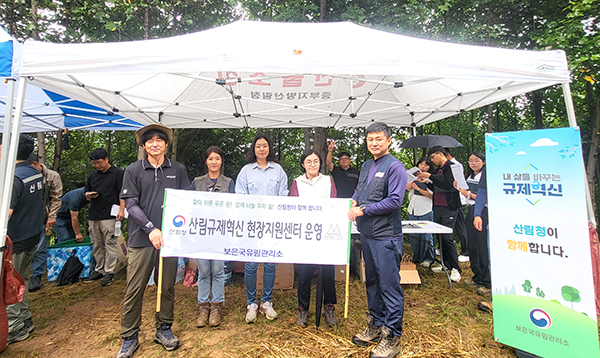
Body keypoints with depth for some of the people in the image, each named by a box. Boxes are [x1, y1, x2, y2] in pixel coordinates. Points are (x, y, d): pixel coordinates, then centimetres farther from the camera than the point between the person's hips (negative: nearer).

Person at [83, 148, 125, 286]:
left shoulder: (118, 173, -1)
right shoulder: (92, 175, 17)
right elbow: (87, 193, 25)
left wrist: (121, 209, -14)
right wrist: (89, 195, 0)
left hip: (109, 215, -6)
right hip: (94, 215, 6)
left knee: (110, 244, -3)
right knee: (97, 245, 12)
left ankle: (109, 271, 5)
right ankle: (99, 270, 23)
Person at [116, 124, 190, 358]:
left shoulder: (178, 170, 9)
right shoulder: (133, 171, 4)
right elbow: (130, 204, -3)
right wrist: (151, 228, -13)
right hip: (141, 238, -1)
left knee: (167, 287, 11)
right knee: (134, 290, 5)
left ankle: (164, 330, 30)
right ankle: (129, 338, 24)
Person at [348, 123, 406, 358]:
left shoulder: (394, 167, -10)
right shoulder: (366, 166, 14)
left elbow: (394, 201, -18)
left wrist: (363, 210, -15)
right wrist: (353, 201, 2)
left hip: (386, 236, -8)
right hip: (367, 233, 8)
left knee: (389, 286, 1)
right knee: (372, 282, 19)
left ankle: (392, 338, 17)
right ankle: (375, 325, 36)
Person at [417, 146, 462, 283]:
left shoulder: (451, 166, -8)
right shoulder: (439, 169, 17)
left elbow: (448, 184, -22)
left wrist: (430, 176, -18)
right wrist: (426, 182, 7)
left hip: (448, 208, -8)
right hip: (438, 207, 8)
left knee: (447, 237, -9)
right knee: (440, 237, 10)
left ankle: (455, 268, 3)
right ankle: (446, 264, 21)